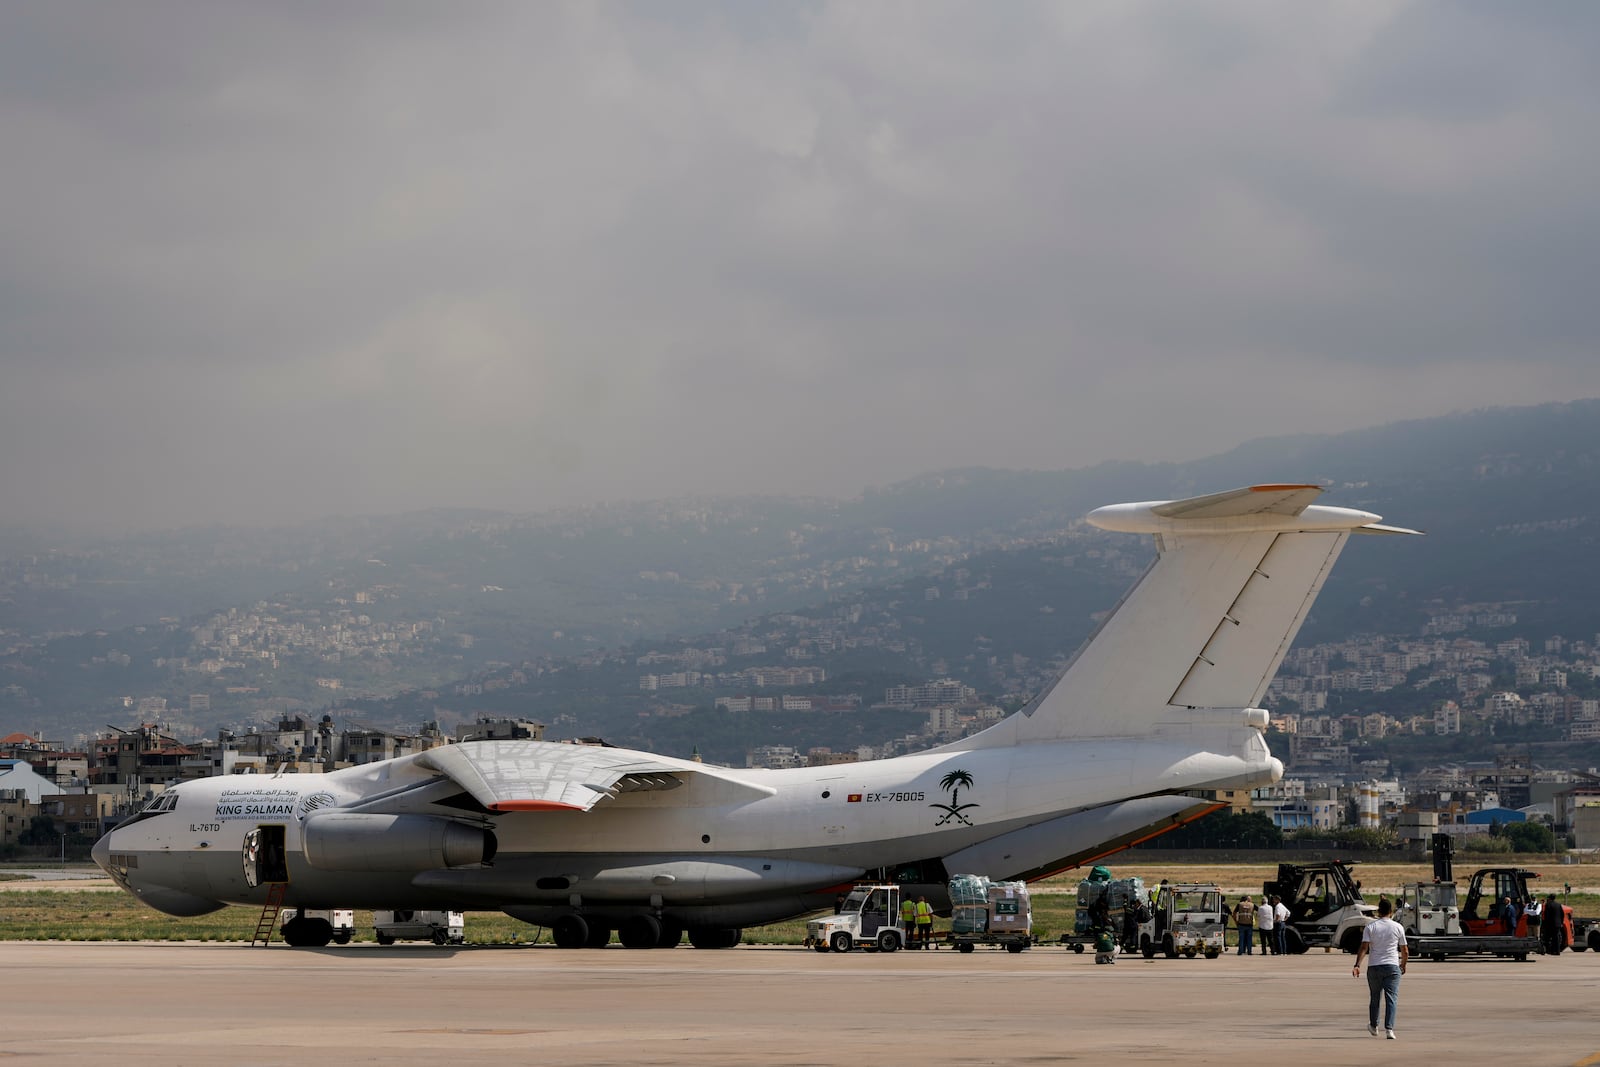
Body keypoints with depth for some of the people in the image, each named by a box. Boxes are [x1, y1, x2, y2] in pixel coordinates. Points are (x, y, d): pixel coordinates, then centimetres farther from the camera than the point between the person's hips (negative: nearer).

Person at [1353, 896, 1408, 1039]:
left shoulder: (1370, 927, -1)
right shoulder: (1398, 927, 2)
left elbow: (1364, 947, -11)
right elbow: (1405, 951, 8)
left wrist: (1357, 965, -15)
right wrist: (1403, 965, 25)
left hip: (1374, 967, 1)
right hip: (1392, 966, -1)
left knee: (1374, 998, 16)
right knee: (1391, 998, -3)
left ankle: (1373, 1026, 31)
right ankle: (1389, 1029, -16)